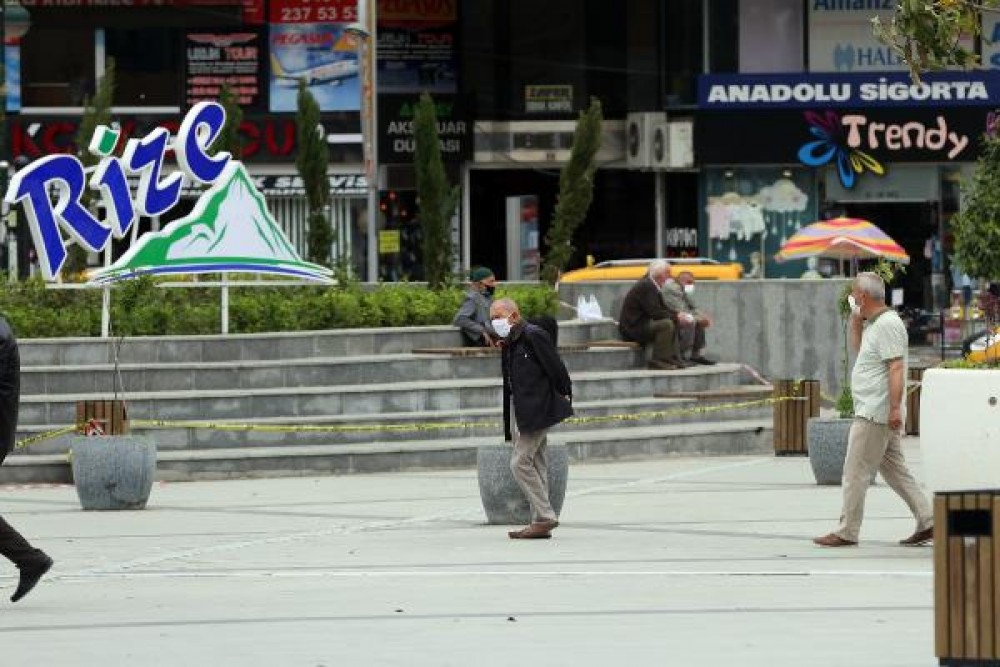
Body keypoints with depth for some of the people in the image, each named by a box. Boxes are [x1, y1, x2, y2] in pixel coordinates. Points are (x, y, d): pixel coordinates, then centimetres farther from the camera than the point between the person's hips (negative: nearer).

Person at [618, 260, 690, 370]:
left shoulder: (650, 285, 12)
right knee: (666, 324, -25)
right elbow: (655, 312, -25)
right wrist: (676, 316, -15)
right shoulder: (646, 286, -19)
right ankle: (658, 360, -22)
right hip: (632, 327, -11)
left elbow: (663, 308, 17)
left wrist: (677, 314, 0)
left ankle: (672, 358, 11)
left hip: (640, 323, 11)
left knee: (674, 323, 14)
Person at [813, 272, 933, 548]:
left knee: (855, 472, -6)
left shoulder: (887, 324, -15)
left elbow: (896, 367, -22)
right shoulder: (874, 323, 16)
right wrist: (856, 321, 19)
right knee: (895, 470, 10)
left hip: (876, 414, -11)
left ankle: (847, 532, -2)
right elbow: (858, 349, 35)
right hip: (873, 412, 11)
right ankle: (927, 522, 9)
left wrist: (895, 408, -27)